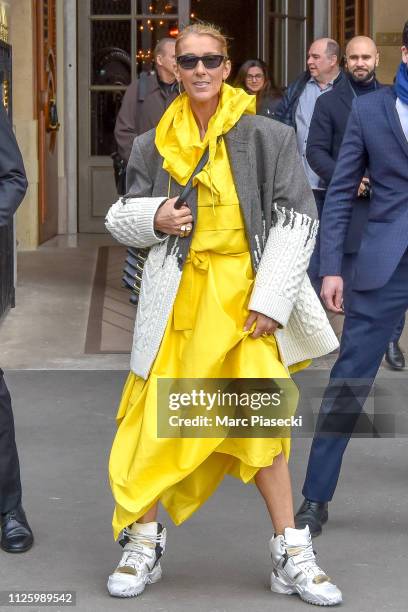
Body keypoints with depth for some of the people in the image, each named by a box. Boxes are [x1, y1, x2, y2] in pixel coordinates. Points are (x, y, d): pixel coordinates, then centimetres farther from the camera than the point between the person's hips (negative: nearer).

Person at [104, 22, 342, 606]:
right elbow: (121, 217, 14)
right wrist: (154, 218, -10)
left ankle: (291, 556, 8)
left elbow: (296, 218, -2)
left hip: (247, 291, -1)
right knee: (159, 418, -1)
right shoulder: (155, 144, 7)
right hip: (180, 291, 1)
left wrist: (272, 298, -10)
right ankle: (144, 541, 15)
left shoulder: (266, 137, 0)